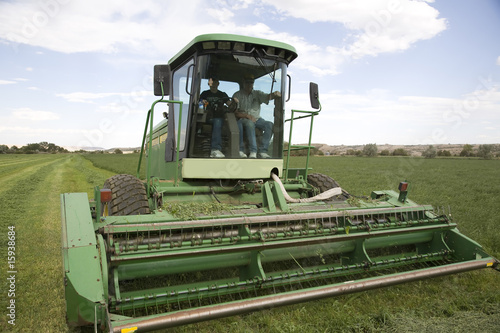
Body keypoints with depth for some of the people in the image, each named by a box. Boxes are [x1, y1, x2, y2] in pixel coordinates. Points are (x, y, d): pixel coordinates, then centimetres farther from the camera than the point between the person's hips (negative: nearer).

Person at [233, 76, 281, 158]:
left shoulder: (257, 93, 14)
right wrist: (247, 115, -17)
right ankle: (253, 151, -40)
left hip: (257, 118, 3)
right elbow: (234, 112, -3)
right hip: (243, 119, -3)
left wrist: (274, 94, -31)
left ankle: (262, 151, -28)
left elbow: (267, 97, -7)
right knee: (250, 123, -38)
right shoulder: (237, 95, 6)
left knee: (269, 124, -25)